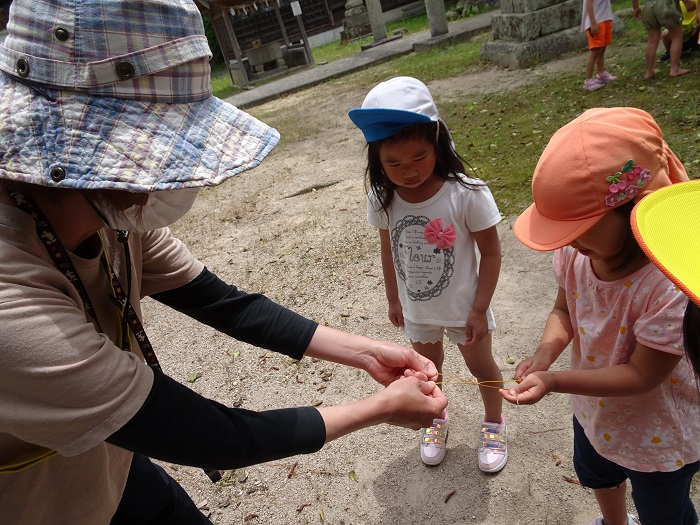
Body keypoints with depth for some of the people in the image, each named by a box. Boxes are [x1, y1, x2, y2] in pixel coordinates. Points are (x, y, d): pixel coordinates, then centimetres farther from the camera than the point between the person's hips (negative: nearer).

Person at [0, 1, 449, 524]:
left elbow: (224, 303, -7)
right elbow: (207, 435, -31)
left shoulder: (112, 214, -17)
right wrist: (381, 408, -21)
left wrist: (366, 352, -11)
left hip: (108, 465, 5)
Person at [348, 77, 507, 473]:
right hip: (417, 311, 3)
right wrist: (394, 299, 8)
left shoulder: (467, 194, -28)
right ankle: (437, 420, 54)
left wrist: (479, 310, -15)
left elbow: (491, 253, -17)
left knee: (481, 366, 20)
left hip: (464, 308, -3)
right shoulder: (382, 200, -16)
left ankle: (494, 424, 49)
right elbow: (389, 251, -1)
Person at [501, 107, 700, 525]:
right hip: (594, 409, 7)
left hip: (660, 434, -6)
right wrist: (547, 351, -26)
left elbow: (642, 375, -31)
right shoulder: (577, 251, -23)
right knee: (596, 475, 36)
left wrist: (554, 381, -36)